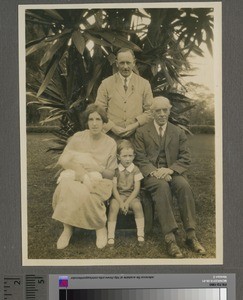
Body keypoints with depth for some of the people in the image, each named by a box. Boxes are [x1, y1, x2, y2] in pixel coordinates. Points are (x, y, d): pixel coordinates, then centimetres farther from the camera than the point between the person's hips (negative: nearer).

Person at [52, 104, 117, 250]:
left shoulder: (111, 143, 2)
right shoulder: (78, 137, 4)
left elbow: (111, 174, 4)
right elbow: (62, 160, -2)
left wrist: (99, 169, -17)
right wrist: (79, 169, -20)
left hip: (99, 181, -1)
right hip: (76, 177, 2)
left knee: (83, 193, -36)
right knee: (66, 186, -34)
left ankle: (100, 227, -15)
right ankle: (67, 228, -20)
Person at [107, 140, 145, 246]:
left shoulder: (135, 170, 0)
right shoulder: (115, 170, 0)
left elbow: (136, 188, -4)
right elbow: (114, 187, -4)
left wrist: (127, 202, -14)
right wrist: (120, 202, -16)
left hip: (132, 196, 0)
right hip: (118, 195, 0)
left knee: (137, 205, -29)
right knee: (113, 206, -29)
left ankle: (140, 235, -22)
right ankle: (110, 236, -27)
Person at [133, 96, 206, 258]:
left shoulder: (178, 132, 15)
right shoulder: (141, 132, 10)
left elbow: (185, 158, 6)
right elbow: (141, 159, 2)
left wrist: (169, 170, -13)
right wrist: (154, 172, -17)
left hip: (172, 172, 2)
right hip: (151, 174, -2)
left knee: (184, 185, -32)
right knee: (162, 186, -35)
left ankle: (191, 236, -28)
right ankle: (170, 238, -38)